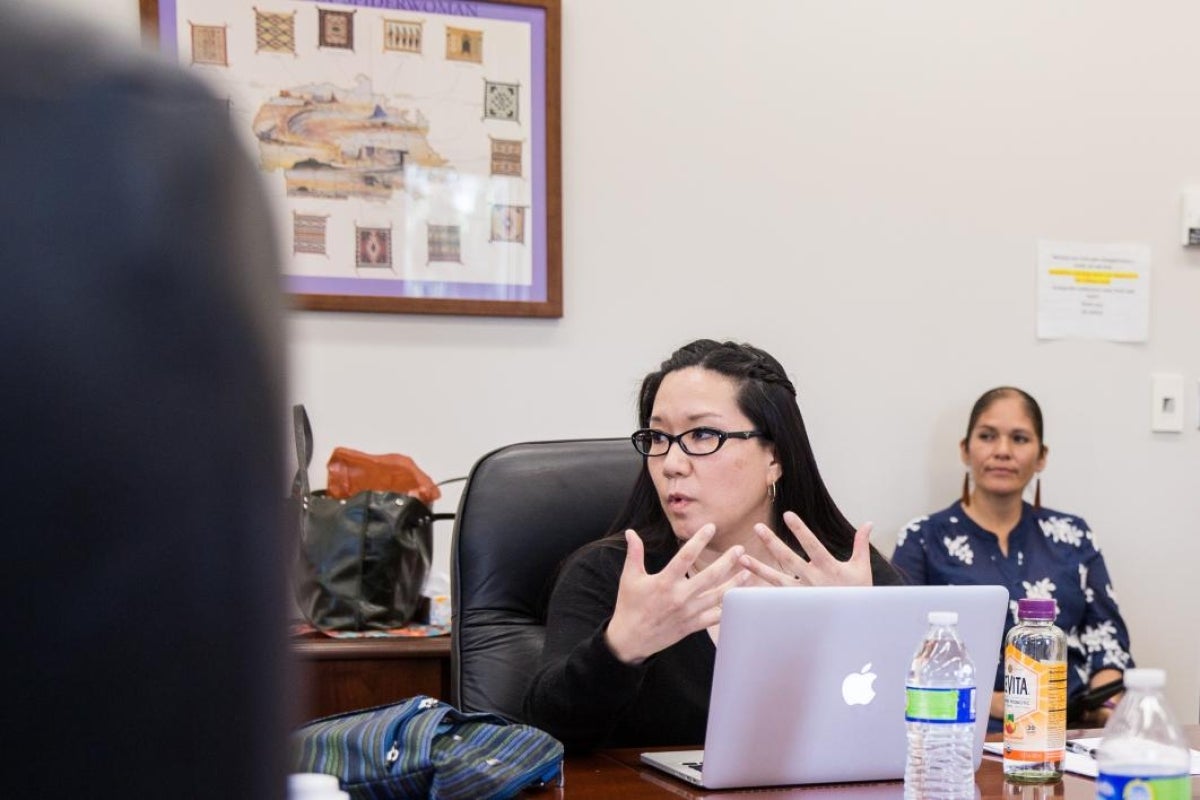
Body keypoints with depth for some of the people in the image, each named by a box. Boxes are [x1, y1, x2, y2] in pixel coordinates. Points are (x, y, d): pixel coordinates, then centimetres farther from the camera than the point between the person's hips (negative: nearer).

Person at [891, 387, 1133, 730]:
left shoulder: (1072, 535, 17)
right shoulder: (923, 539, 6)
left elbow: (1107, 635, 13)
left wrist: (1107, 708, -8)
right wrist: (992, 702, -16)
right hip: (972, 732, -4)